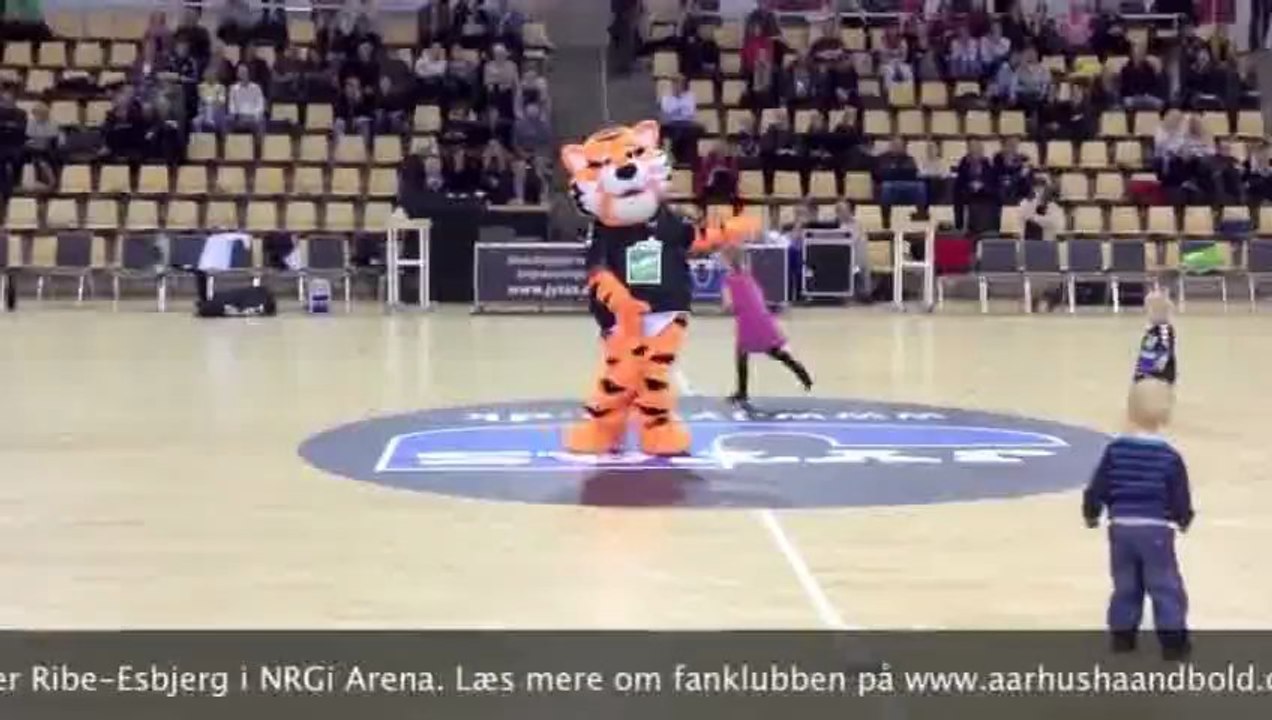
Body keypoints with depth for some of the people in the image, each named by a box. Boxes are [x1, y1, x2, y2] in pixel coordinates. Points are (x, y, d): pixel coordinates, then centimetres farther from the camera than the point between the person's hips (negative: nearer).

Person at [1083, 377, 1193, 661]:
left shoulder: (1115, 449, -4)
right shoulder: (1169, 456, -9)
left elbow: (1097, 488, 1)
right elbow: (1180, 499, -3)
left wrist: (1091, 514, 19)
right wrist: (1183, 519, 18)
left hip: (1121, 529, 3)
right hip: (1156, 531, -3)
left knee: (1125, 585, 16)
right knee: (1166, 586, 5)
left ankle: (1122, 636, 20)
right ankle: (1173, 640, 5)